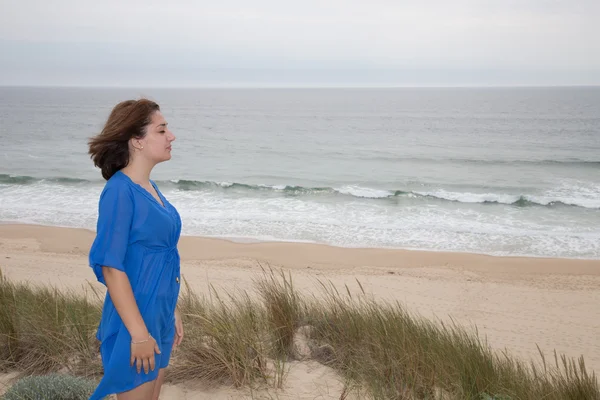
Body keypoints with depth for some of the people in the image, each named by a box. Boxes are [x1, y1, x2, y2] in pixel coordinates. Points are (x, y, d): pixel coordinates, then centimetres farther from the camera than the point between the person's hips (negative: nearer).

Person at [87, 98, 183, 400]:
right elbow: (111, 268, -21)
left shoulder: (150, 188, 7)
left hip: (159, 317, 8)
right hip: (134, 320, -8)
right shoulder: (119, 191, -19)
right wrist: (138, 333, -21)